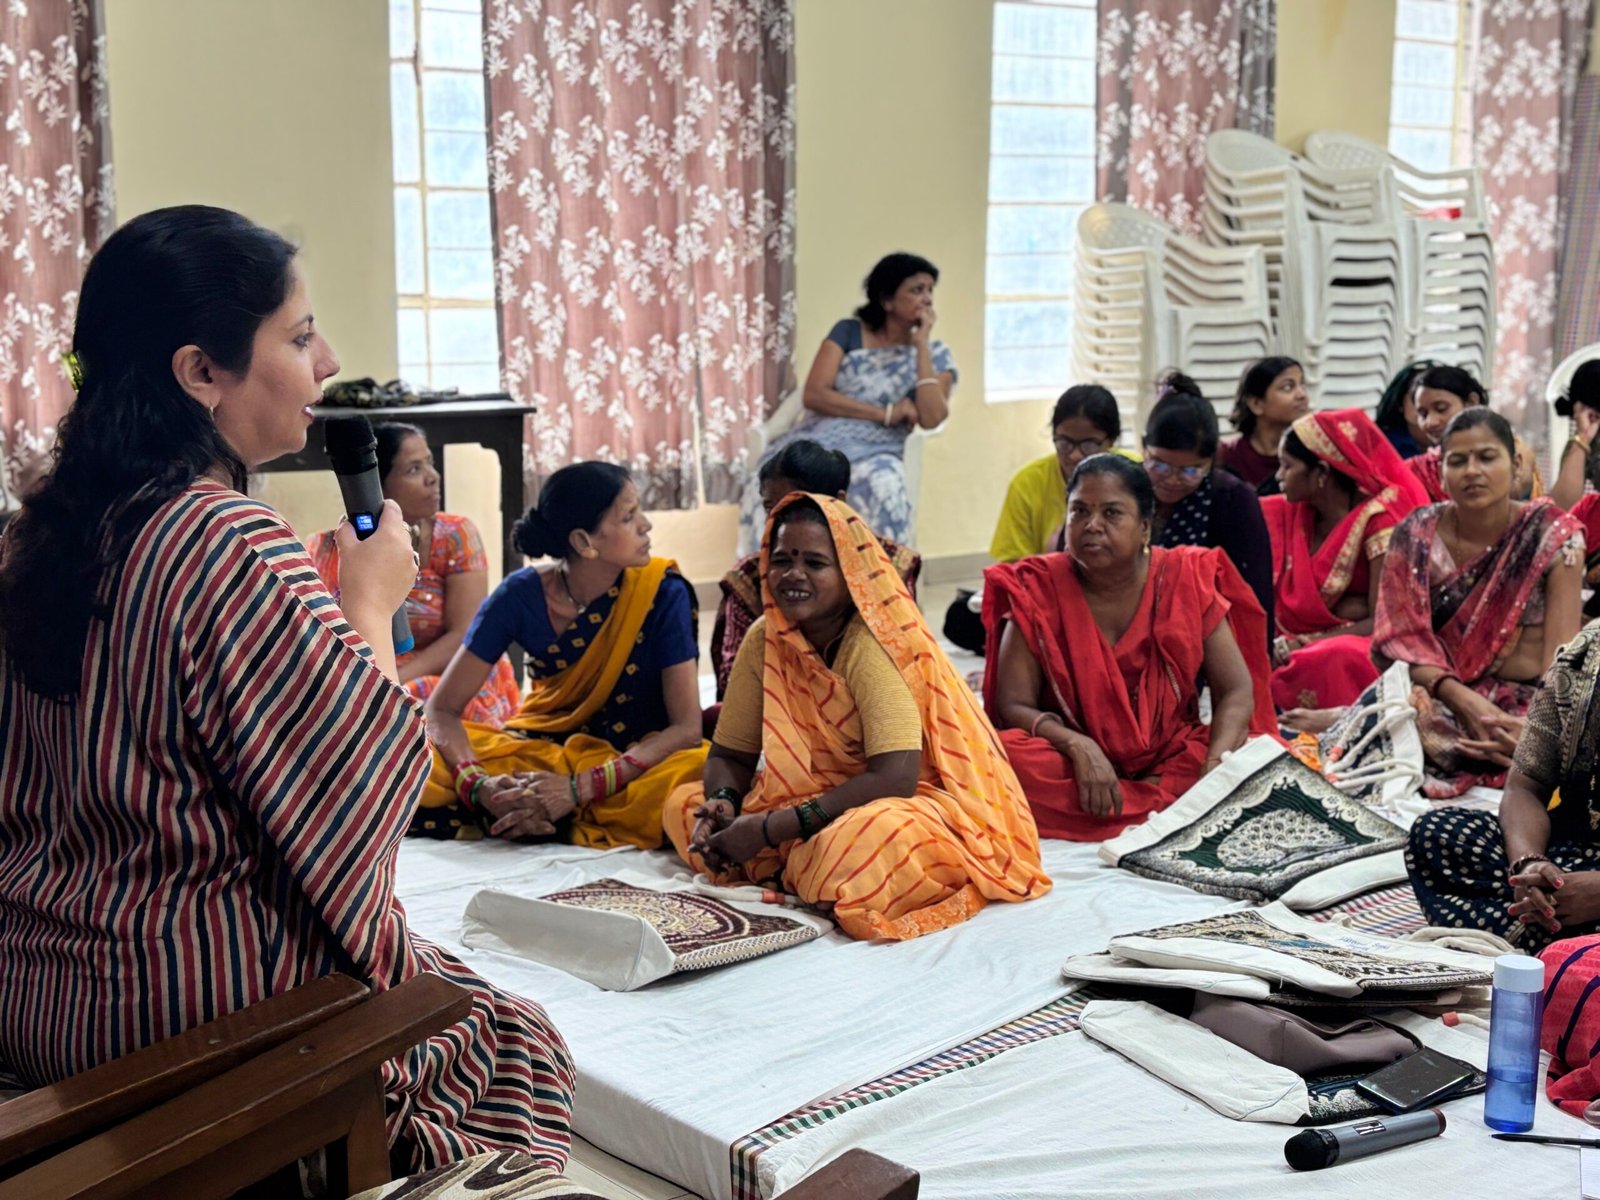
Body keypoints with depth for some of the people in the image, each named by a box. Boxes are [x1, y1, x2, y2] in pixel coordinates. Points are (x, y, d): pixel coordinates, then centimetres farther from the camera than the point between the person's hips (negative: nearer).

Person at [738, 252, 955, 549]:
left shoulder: (935, 355, 9)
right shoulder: (848, 332, 9)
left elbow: (931, 418, -9)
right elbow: (814, 395, -4)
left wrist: (921, 344, -6)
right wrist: (885, 413, -9)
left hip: (876, 454, 0)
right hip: (818, 442, 0)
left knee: (883, 486, -37)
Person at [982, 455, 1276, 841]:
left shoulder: (1186, 579, 0)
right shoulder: (1037, 591, -3)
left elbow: (1236, 691, -2)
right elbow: (1013, 705, -9)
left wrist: (1218, 764, -22)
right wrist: (1078, 747, -28)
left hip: (1175, 759, 1)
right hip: (1074, 765, 0)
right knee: (1009, 756, -32)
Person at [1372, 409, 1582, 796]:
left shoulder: (1554, 535, -4)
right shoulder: (1416, 535, -1)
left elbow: (1561, 654, -10)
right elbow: (1402, 640, -7)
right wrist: (1464, 701, -24)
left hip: (1528, 699, 1)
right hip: (1441, 695, -1)